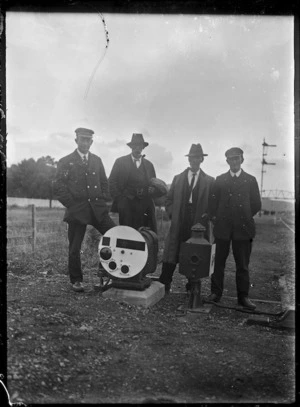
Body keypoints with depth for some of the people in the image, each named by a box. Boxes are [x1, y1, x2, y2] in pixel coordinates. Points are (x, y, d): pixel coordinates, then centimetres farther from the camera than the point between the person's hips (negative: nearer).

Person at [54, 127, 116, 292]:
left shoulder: (97, 160, 16)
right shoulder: (66, 161, 2)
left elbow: (104, 183, 20)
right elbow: (59, 186, -3)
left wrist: (103, 201, 7)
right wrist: (71, 204, -9)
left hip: (98, 209, 3)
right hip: (77, 211, -3)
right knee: (74, 248, 2)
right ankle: (76, 280, 19)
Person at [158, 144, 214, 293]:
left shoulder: (209, 181, 7)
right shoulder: (178, 178, 13)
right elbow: (169, 199, 15)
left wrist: (207, 216, -7)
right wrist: (172, 214, 2)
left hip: (199, 225, -1)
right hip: (178, 225, 1)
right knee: (170, 258, -1)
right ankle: (163, 287, 5)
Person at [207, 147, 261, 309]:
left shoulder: (250, 180, 8)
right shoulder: (220, 180, 10)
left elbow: (256, 204, 8)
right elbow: (213, 202, 9)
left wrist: (245, 217, 5)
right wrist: (215, 218, 1)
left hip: (243, 228, -1)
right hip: (222, 228, 1)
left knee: (243, 265, 4)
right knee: (219, 262, 5)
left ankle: (243, 297, 12)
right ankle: (215, 293, 15)